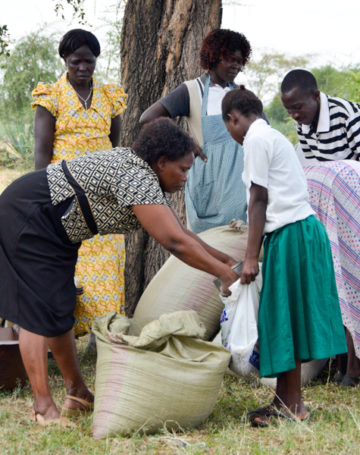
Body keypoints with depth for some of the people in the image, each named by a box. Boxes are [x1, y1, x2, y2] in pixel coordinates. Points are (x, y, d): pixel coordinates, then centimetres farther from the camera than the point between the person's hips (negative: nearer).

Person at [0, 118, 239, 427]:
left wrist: (224, 259, 11)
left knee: (60, 308, 13)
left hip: (51, 227, 11)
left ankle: (78, 394, 21)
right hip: (26, 215, -11)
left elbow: (179, 232, 14)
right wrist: (224, 273, -22)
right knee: (38, 310, -12)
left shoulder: (142, 174, 7)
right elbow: (175, 242, -29)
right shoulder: (137, 179, -25)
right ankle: (43, 409, -12)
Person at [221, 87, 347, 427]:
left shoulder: (256, 140, -8)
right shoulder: (273, 137, 20)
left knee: (284, 318, -2)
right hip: (304, 227, 9)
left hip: (288, 233, -9)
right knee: (287, 317, 12)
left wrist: (251, 257, -13)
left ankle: (292, 405, 4)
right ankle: (286, 399, 18)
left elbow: (259, 200, -13)